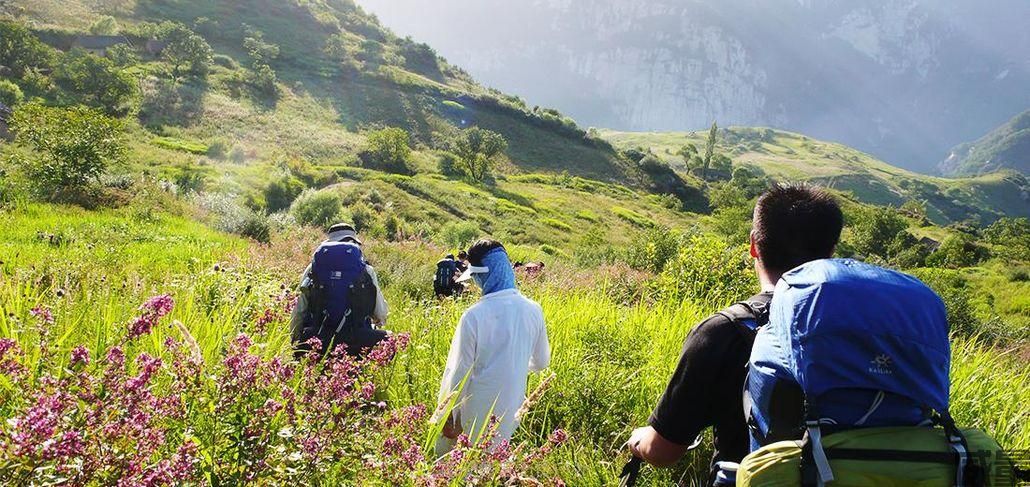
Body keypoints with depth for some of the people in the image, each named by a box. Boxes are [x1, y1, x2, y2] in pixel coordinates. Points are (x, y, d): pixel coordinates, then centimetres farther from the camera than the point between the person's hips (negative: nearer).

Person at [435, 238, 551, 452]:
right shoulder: (532, 310, -8)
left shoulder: (474, 316, -23)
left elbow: (460, 372, -15)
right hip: (511, 409, 5)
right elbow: (542, 361, 6)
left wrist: (448, 414, -2)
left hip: (479, 412, -4)